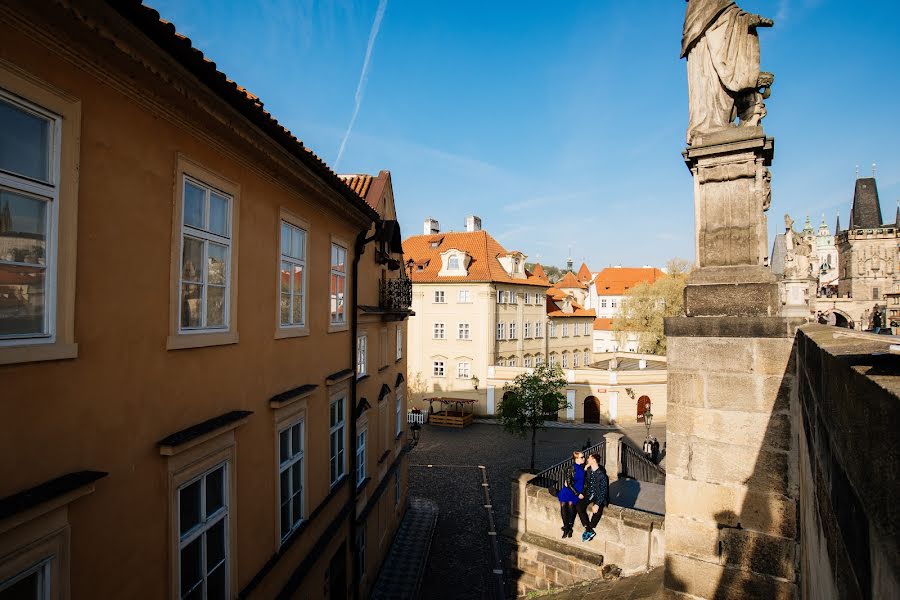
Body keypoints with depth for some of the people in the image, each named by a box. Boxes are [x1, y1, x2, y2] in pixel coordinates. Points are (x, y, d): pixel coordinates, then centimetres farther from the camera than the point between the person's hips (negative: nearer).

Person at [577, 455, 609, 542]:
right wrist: (582, 493, -2)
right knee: (579, 506, -19)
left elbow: (603, 491, -20)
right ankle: (590, 531, -13)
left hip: (599, 495, -5)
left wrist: (597, 504, -25)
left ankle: (588, 531, -9)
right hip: (589, 494, 5)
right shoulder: (588, 471, -3)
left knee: (597, 511, -31)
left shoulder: (602, 474, -21)